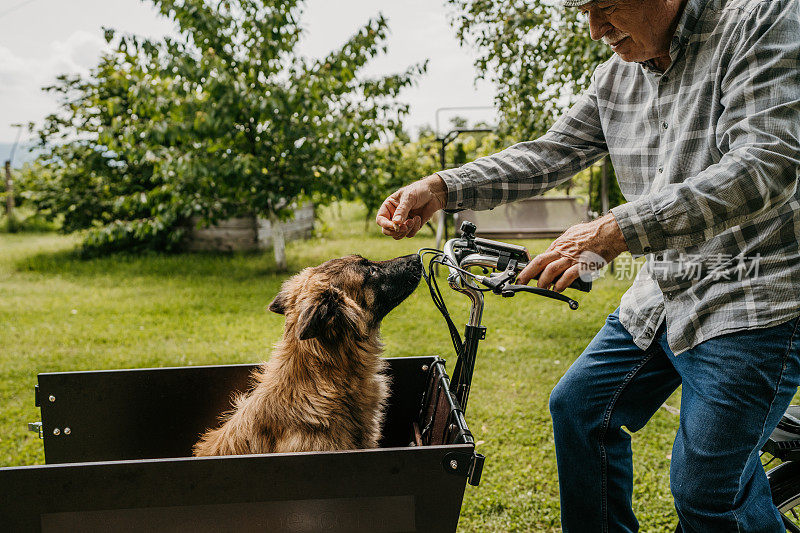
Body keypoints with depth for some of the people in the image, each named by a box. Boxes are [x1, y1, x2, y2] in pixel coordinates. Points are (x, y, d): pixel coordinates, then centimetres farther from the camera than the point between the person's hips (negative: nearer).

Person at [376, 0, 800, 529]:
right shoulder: (616, 77, 5)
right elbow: (548, 154, 8)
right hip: (660, 295, 8)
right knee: (578, 405, 13)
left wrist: (616, 230, -36)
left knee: (704, 489, -7)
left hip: (751, 298, -7)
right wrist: (440, 188, -6)